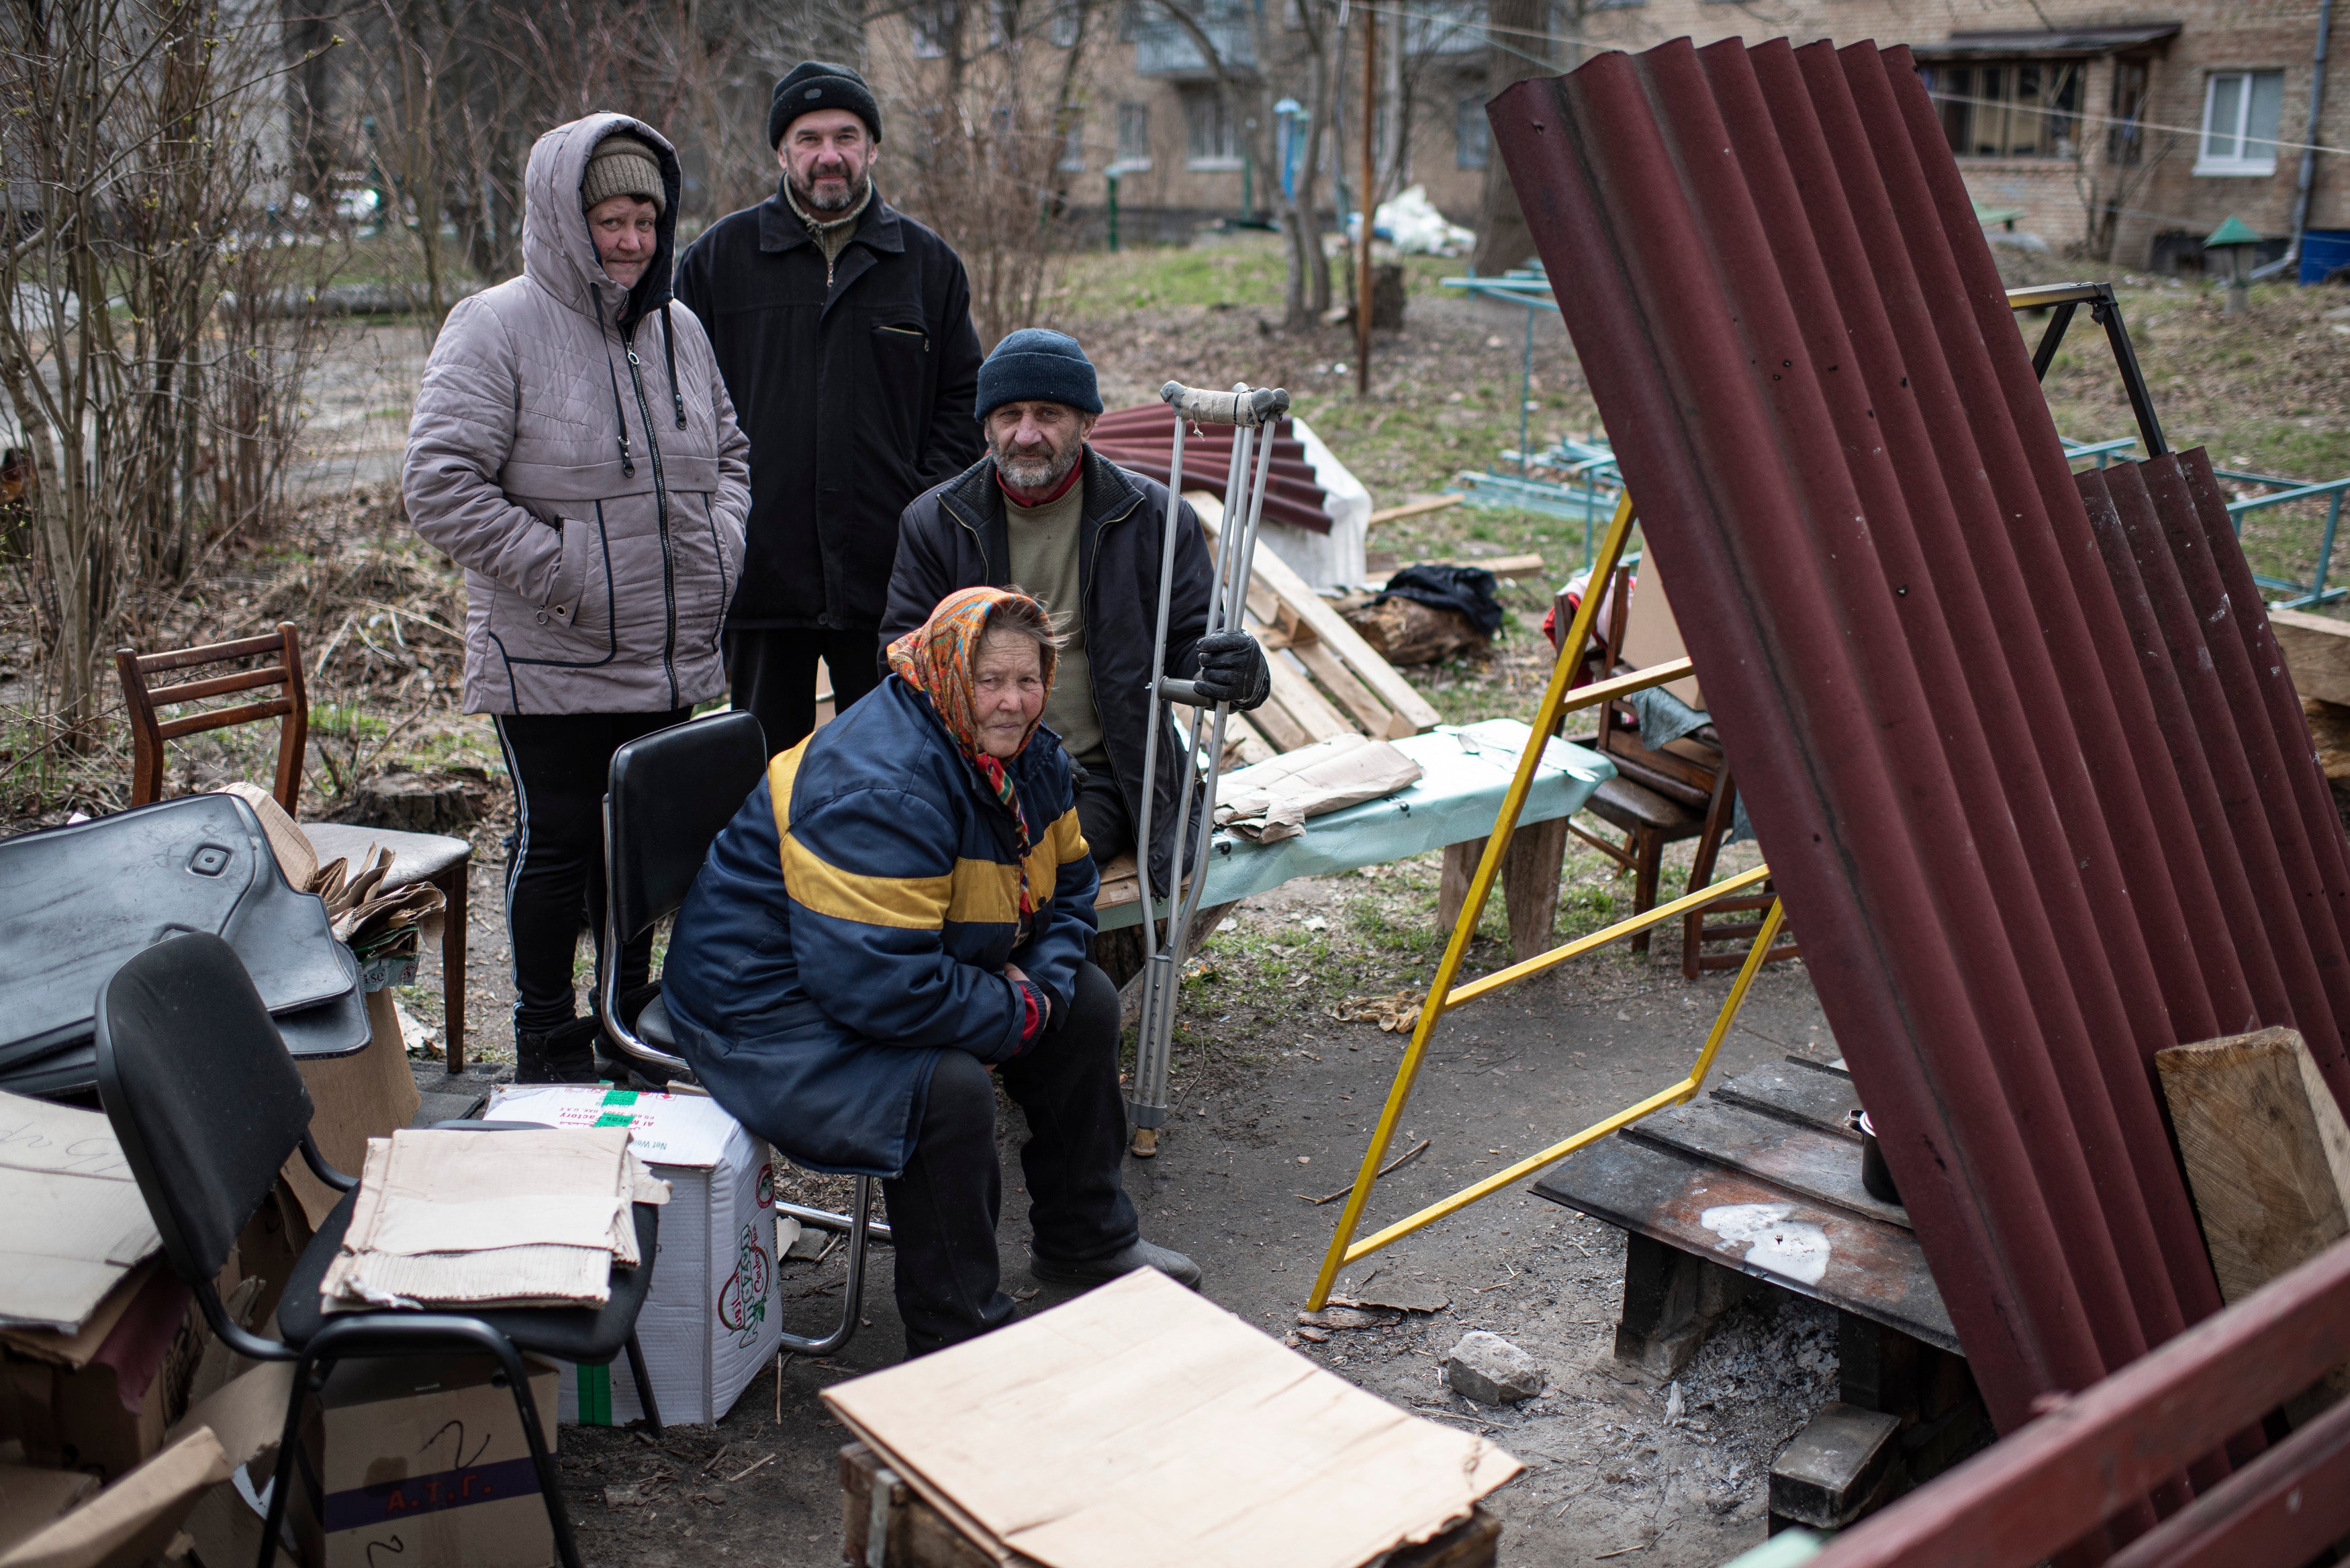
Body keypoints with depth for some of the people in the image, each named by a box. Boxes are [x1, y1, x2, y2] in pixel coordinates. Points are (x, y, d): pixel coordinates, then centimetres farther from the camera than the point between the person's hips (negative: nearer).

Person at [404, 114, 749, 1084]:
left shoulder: (677, 329, 9)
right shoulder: (496, 329, -11)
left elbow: (729, 451, 22)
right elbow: (439, 487, -16)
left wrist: (721, 545, 4)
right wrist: (558, 572, -18)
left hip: (672, 653, 6)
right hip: (549, 663, -6)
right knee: (556, 840, 4)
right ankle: (547, 1045, 20)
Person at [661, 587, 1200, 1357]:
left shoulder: (1029, 756, 0)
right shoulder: (882, 787, -31)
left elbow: (1069, 886, 12)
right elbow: (880, 983, -37)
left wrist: (1042, 981, -10)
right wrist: (1016, 1017, -24)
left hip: (927, 970, 10)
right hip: (771, 1003, -10)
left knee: (1085, 1002, 6)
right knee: (947, 1084, -32)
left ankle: (1086, 1237, 24)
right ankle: (956, 1337, -13)